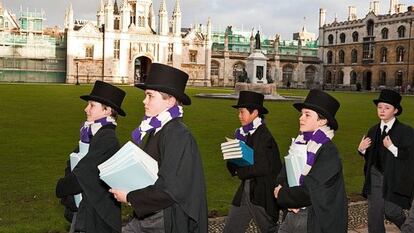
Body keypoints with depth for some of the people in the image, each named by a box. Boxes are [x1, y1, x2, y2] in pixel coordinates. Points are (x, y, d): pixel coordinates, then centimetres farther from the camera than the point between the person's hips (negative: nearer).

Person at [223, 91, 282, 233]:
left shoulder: (263, 136, -17)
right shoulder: (243, 133, 7)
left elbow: (262, 168, -22)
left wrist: (239, 172, -11)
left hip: (262, 193, -8)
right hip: (246, 189, 8)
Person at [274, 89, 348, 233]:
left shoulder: (328, 151, -17)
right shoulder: (298, 143, 3)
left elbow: (310, 191, -21)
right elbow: (282, 177, 6)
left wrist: (282, 195, -8)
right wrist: (290, 200, -13)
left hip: (315, 221, -6)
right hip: (292, 214, 6)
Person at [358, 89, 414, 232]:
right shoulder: (373, 131, 8)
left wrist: (392, 148, -25)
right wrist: (362, 149, -6)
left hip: (395, 179, -5)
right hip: (375, 176, 5)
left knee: (391, 212, 1)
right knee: (373, 214, 7)